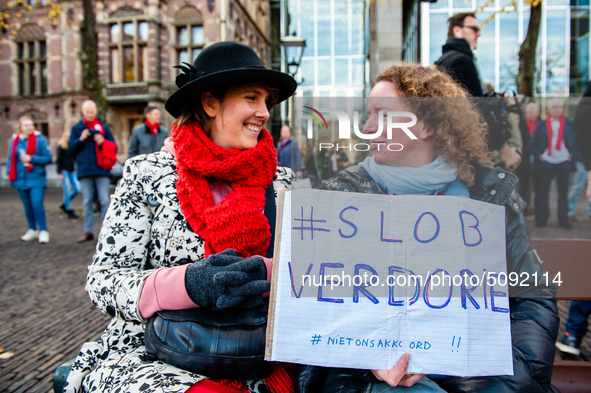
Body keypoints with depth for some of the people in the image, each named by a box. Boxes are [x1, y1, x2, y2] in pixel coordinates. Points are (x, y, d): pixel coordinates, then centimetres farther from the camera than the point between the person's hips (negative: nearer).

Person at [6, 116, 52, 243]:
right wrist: (9, 173, 6)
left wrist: (31, 158, -15)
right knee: (27, 206, 11)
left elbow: (48, 158, -7)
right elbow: (11, 159, 12)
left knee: (37, 204, -11)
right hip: (20, 179, 4)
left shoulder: (40, 139, -5)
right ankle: (32, 230, 24)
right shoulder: (14, 140, 6)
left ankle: (43, 231, -1)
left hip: (36, 179, -4)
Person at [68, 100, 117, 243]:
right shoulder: (76, 128, 11)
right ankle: (88, 231, 14)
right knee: (87, 202, 7)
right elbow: (71, 148, 7)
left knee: (105, 201, -3)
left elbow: (113, 146, 7)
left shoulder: (103, 128, 9)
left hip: (101, 169, -1)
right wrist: (80, 139, -9)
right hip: (84, 170, 1)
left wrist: (103, 142, -11)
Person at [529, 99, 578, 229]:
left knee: (563, 192, 5)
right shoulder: (541, 125, 6)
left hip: (564, 161, 1)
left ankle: (563, 219, 13)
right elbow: (532, 144, 7)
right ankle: (542, 218, 10)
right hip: (546, 161, -1)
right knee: (543, 192, 1)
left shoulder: (570, 124, 7)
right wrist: (539, 155, -5)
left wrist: (572, 155, -2)